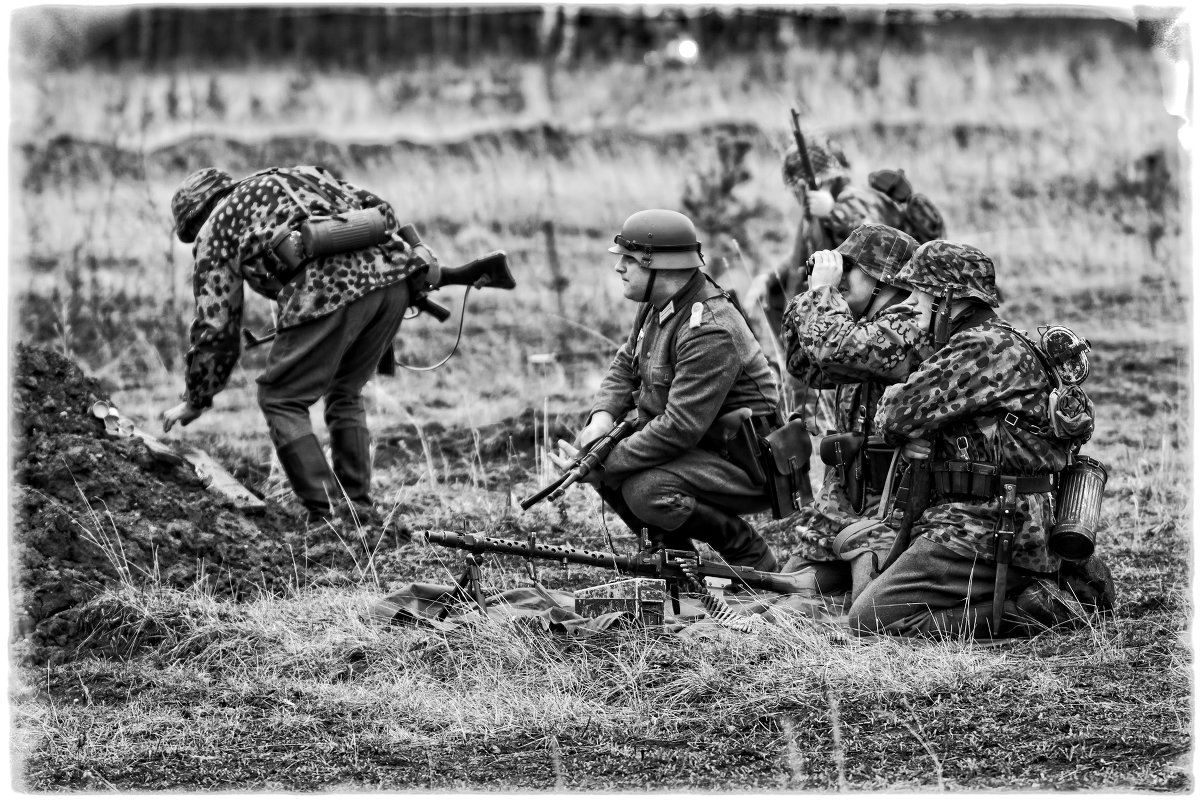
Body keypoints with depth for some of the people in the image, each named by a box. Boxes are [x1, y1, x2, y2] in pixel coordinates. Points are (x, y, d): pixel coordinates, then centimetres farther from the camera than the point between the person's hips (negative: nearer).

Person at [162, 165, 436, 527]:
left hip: (329, 289, -6)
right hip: (393, 269, 6)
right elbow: (379, 209, 26)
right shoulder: (302, 173, 36)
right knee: (345, 394, 25)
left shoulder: (216, 230, 22)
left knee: (281, 400, 9)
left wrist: (195, 402, 32)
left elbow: (214, 326, 21)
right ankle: (356, 509, 23)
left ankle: (327, 515, 1)